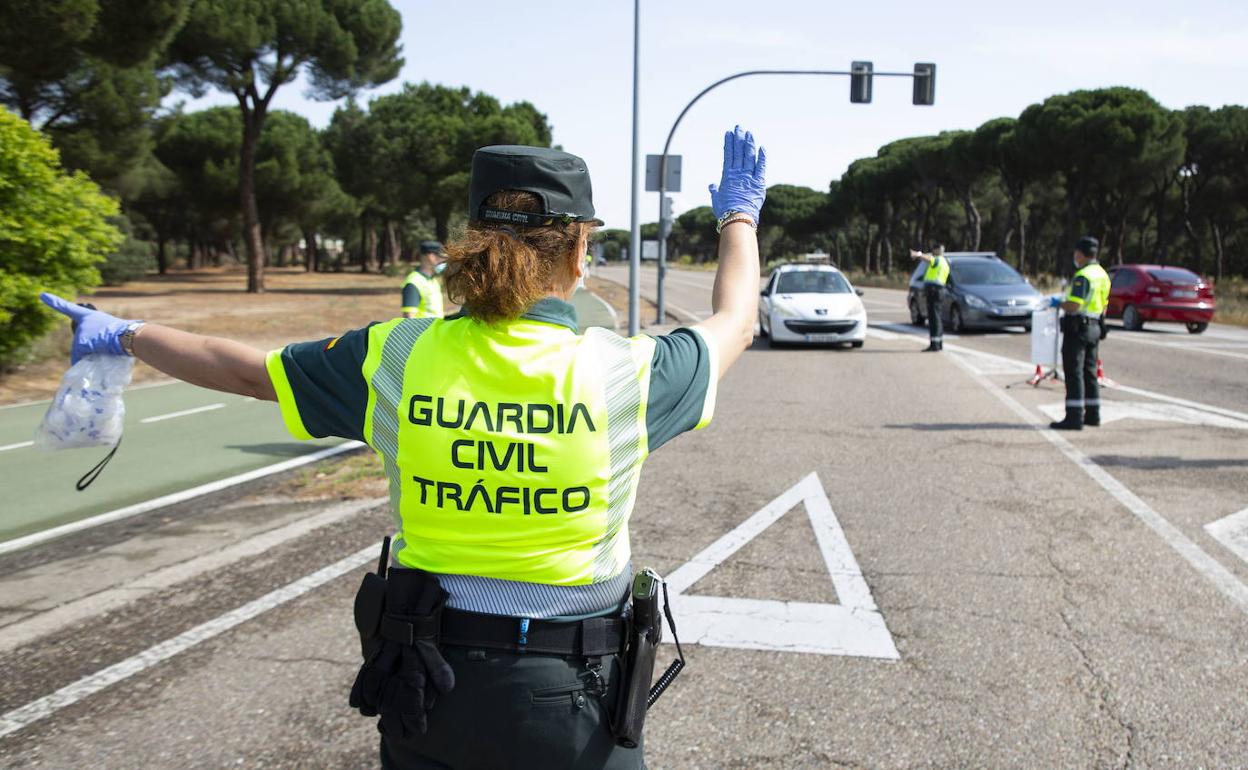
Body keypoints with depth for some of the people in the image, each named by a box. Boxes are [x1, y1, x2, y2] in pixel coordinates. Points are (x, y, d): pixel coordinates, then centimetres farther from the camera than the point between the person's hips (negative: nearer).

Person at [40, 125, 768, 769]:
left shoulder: (395, 359, -10)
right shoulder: (626, 371, -15)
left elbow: (246, 369, 7)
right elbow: (734, 323, 6)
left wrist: (123, 335, 25)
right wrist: (740, 216, 24)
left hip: (423, 677, 2)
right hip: (569, 698, -2)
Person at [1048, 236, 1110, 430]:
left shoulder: (1083, 276, -18)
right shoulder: (1102, 274, 13)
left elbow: (1073, 306, -24)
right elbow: (1103, 306, 17)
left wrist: (1058, 303, -7)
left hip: (1077, 328, -9)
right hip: (1094, 327, 9)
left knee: (1074, 373, -8)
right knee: (1089, 372, 15)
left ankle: (1074, 417, -10)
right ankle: (1092, 415, 20)